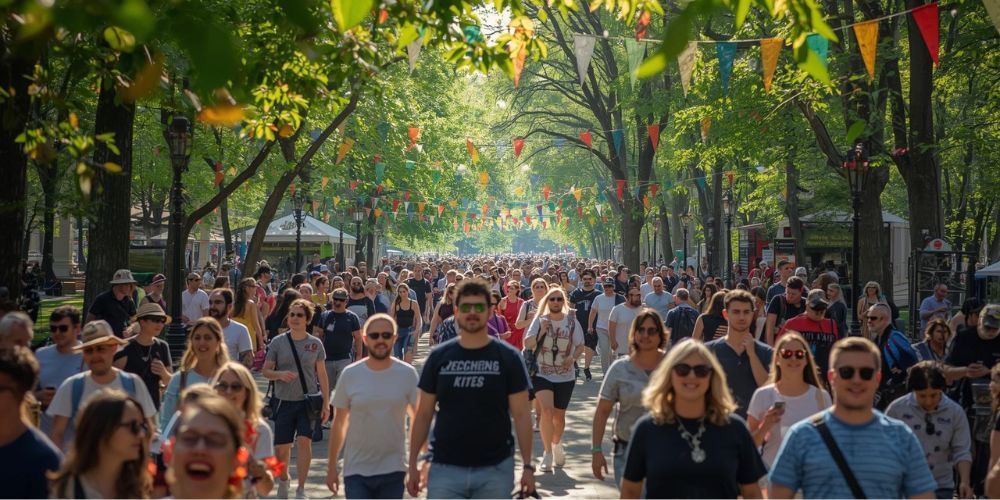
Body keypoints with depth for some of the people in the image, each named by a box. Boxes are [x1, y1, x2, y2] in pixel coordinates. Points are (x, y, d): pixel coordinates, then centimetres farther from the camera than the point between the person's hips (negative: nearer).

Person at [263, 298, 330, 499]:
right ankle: (283, 479, 37)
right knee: (282, 446, 7)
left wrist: (326, 403, 2)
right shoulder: (278, 342, 0)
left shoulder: (315, 344, 2)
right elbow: (266, 371, 3)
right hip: (284, 401, 1)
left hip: (308, 401, -1)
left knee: (304, 440, -17)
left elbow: (322, 375, 6)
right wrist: (280, 374, -18)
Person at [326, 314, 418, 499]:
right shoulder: (350, 375, -3)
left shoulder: (407, 374, -4)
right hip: (356, 472, 0)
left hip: (393, 471, 0)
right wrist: (331, 466, 5)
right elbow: (339, 423, 4)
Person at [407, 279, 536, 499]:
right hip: (445, 468, 1)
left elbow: (521, 415, -1)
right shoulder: (439, 357, 2)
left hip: (495, 470, -1)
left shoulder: (508, 358, -2)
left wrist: (527, 466, -6)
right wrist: (412, 464, 2)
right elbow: (423, 414, 6)